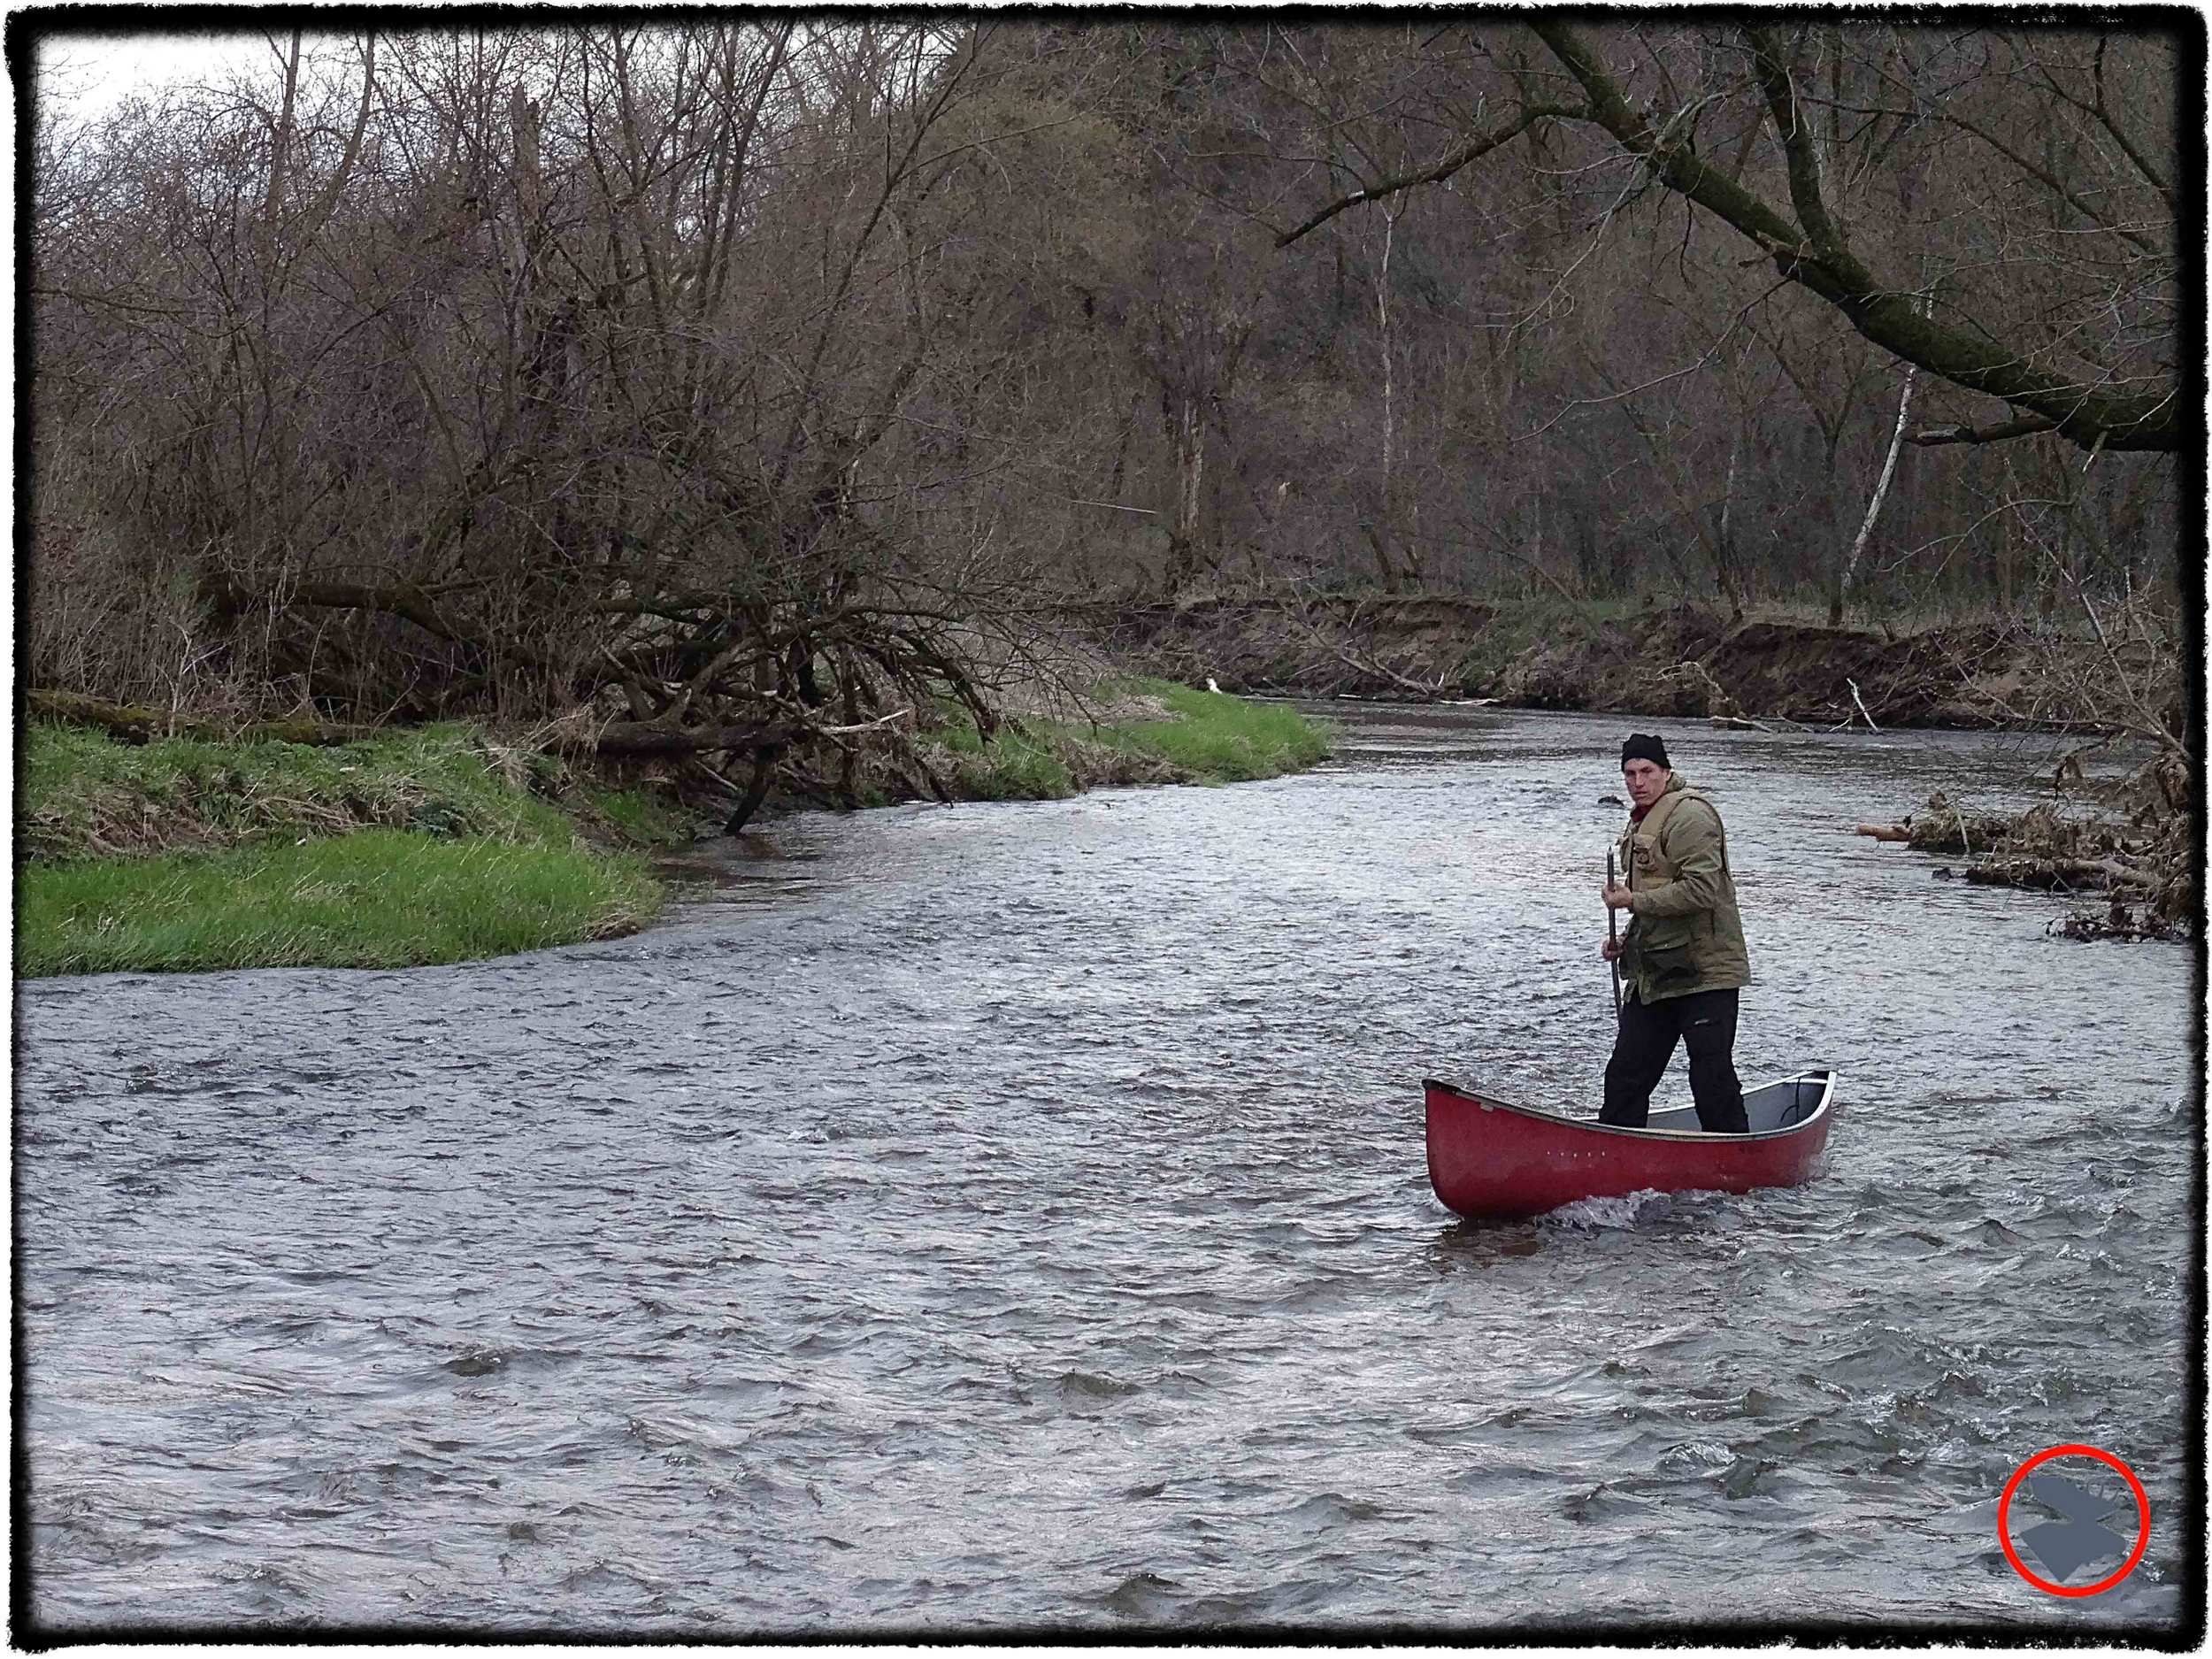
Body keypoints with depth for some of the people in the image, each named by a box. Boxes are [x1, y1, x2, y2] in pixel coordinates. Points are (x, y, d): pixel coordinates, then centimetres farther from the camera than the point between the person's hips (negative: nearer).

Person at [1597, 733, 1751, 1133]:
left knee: (1712, 1078, -7)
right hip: (1653, 976, 10)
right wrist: (1626, 943, 12)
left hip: (1704, 974, -10)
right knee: (1624, 1077, 9)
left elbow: (1701, 890, -24)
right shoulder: (1641, 822, 19)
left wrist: (1633, 901, -17)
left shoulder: (1689, 814, -13)